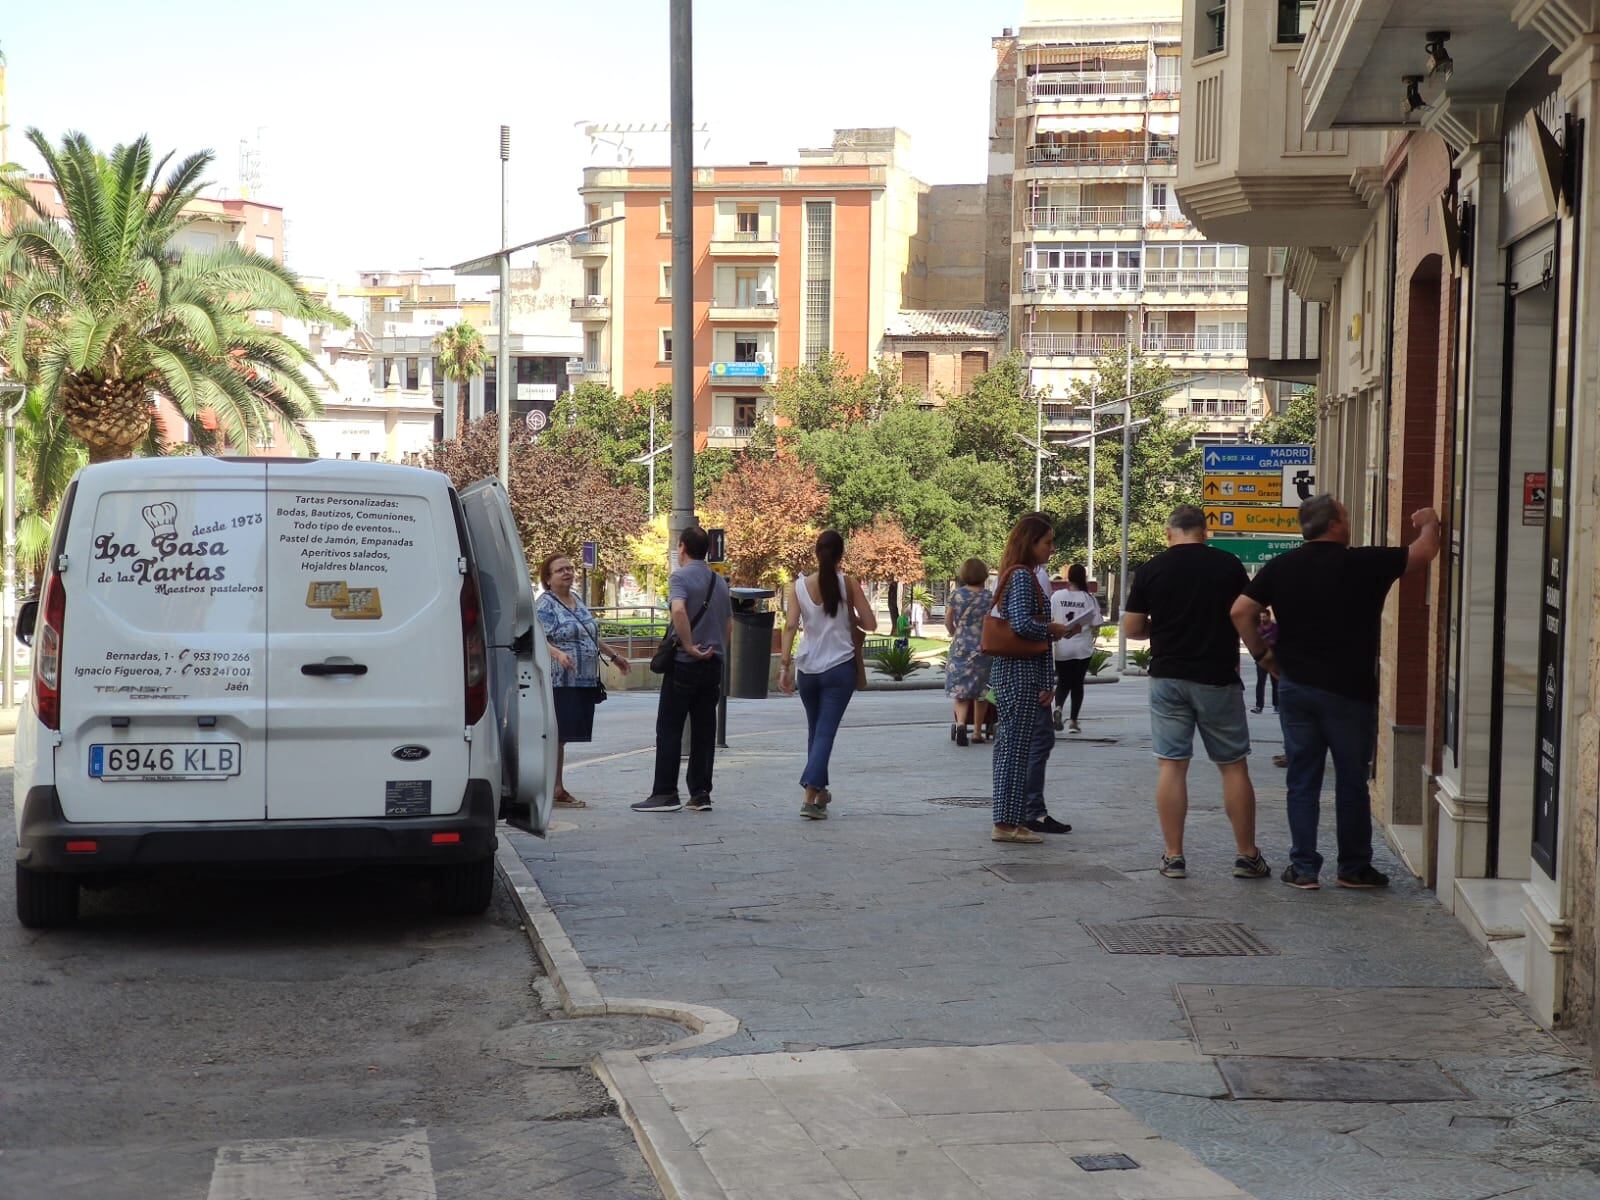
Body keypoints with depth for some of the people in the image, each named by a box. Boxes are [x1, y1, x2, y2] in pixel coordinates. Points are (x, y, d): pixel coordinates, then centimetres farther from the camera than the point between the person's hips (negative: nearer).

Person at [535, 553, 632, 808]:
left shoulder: (577, 602, 19)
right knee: (556, 736, -6)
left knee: (563, 736, 9)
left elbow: (592, 636, 30)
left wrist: (613, 656, 34)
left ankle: (558, 789, 11)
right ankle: (556, 789, -5)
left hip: (584, 681, 8)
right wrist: (558, 654, -34)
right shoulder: (545, 604, -7)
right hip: (559, 681, -8)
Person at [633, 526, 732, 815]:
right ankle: (700, 794, 7)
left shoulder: (681, 576, -9)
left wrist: (689, 646, -21)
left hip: (684, 663, -6)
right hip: (713, 665, 6)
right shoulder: (719, 581, 13)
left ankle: (665, 794, -1)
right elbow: (729, 626, 19)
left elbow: (679, 610, -28)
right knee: (704, 731, 8)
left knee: (669, 729, 0)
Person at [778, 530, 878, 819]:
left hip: (808, 669, 2)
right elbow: (870, 624, -3)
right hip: (840, 668, -2)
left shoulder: (798, 586, 0)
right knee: (826, 732, -5)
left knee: (815, 731, 20)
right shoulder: (848, 584, -4)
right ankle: (810, 797, -18)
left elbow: (791, 626, -8)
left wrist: (786, 665, -9)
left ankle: (820, 791, 31)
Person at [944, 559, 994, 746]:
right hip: (984, 647, 0)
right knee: (980, 689, 10)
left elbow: (948, 621, 2)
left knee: (959, 688, 4)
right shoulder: (990, 597, -3)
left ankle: (960, 723, -20)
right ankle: (977, 732, 15)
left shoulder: (955, 595, -1)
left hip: (960, 647, 0)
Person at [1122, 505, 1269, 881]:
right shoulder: (1228, 565, -2)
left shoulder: (1151, 570, -2)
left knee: (1171, 765, 4)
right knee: (1233, 766, 7)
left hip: (1168, 677, 0)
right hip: (1218, 677, 0)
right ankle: (1247, 856, 10)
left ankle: (1173, 856, 4)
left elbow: (1131, 628, 1)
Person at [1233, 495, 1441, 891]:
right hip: (1349, 690, -3)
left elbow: (1241, 611, -1)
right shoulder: (1364, 564, -8)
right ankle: (1353, 867, 15)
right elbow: (1424, 552, 2)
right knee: (1352, 780, 7)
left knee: (1302, 779, 8)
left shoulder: (1281, 567, 2)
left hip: (1295, 686, 3)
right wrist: (1430, 524, 22)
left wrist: (1262, 653, 10)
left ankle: (1303, 867, 8)